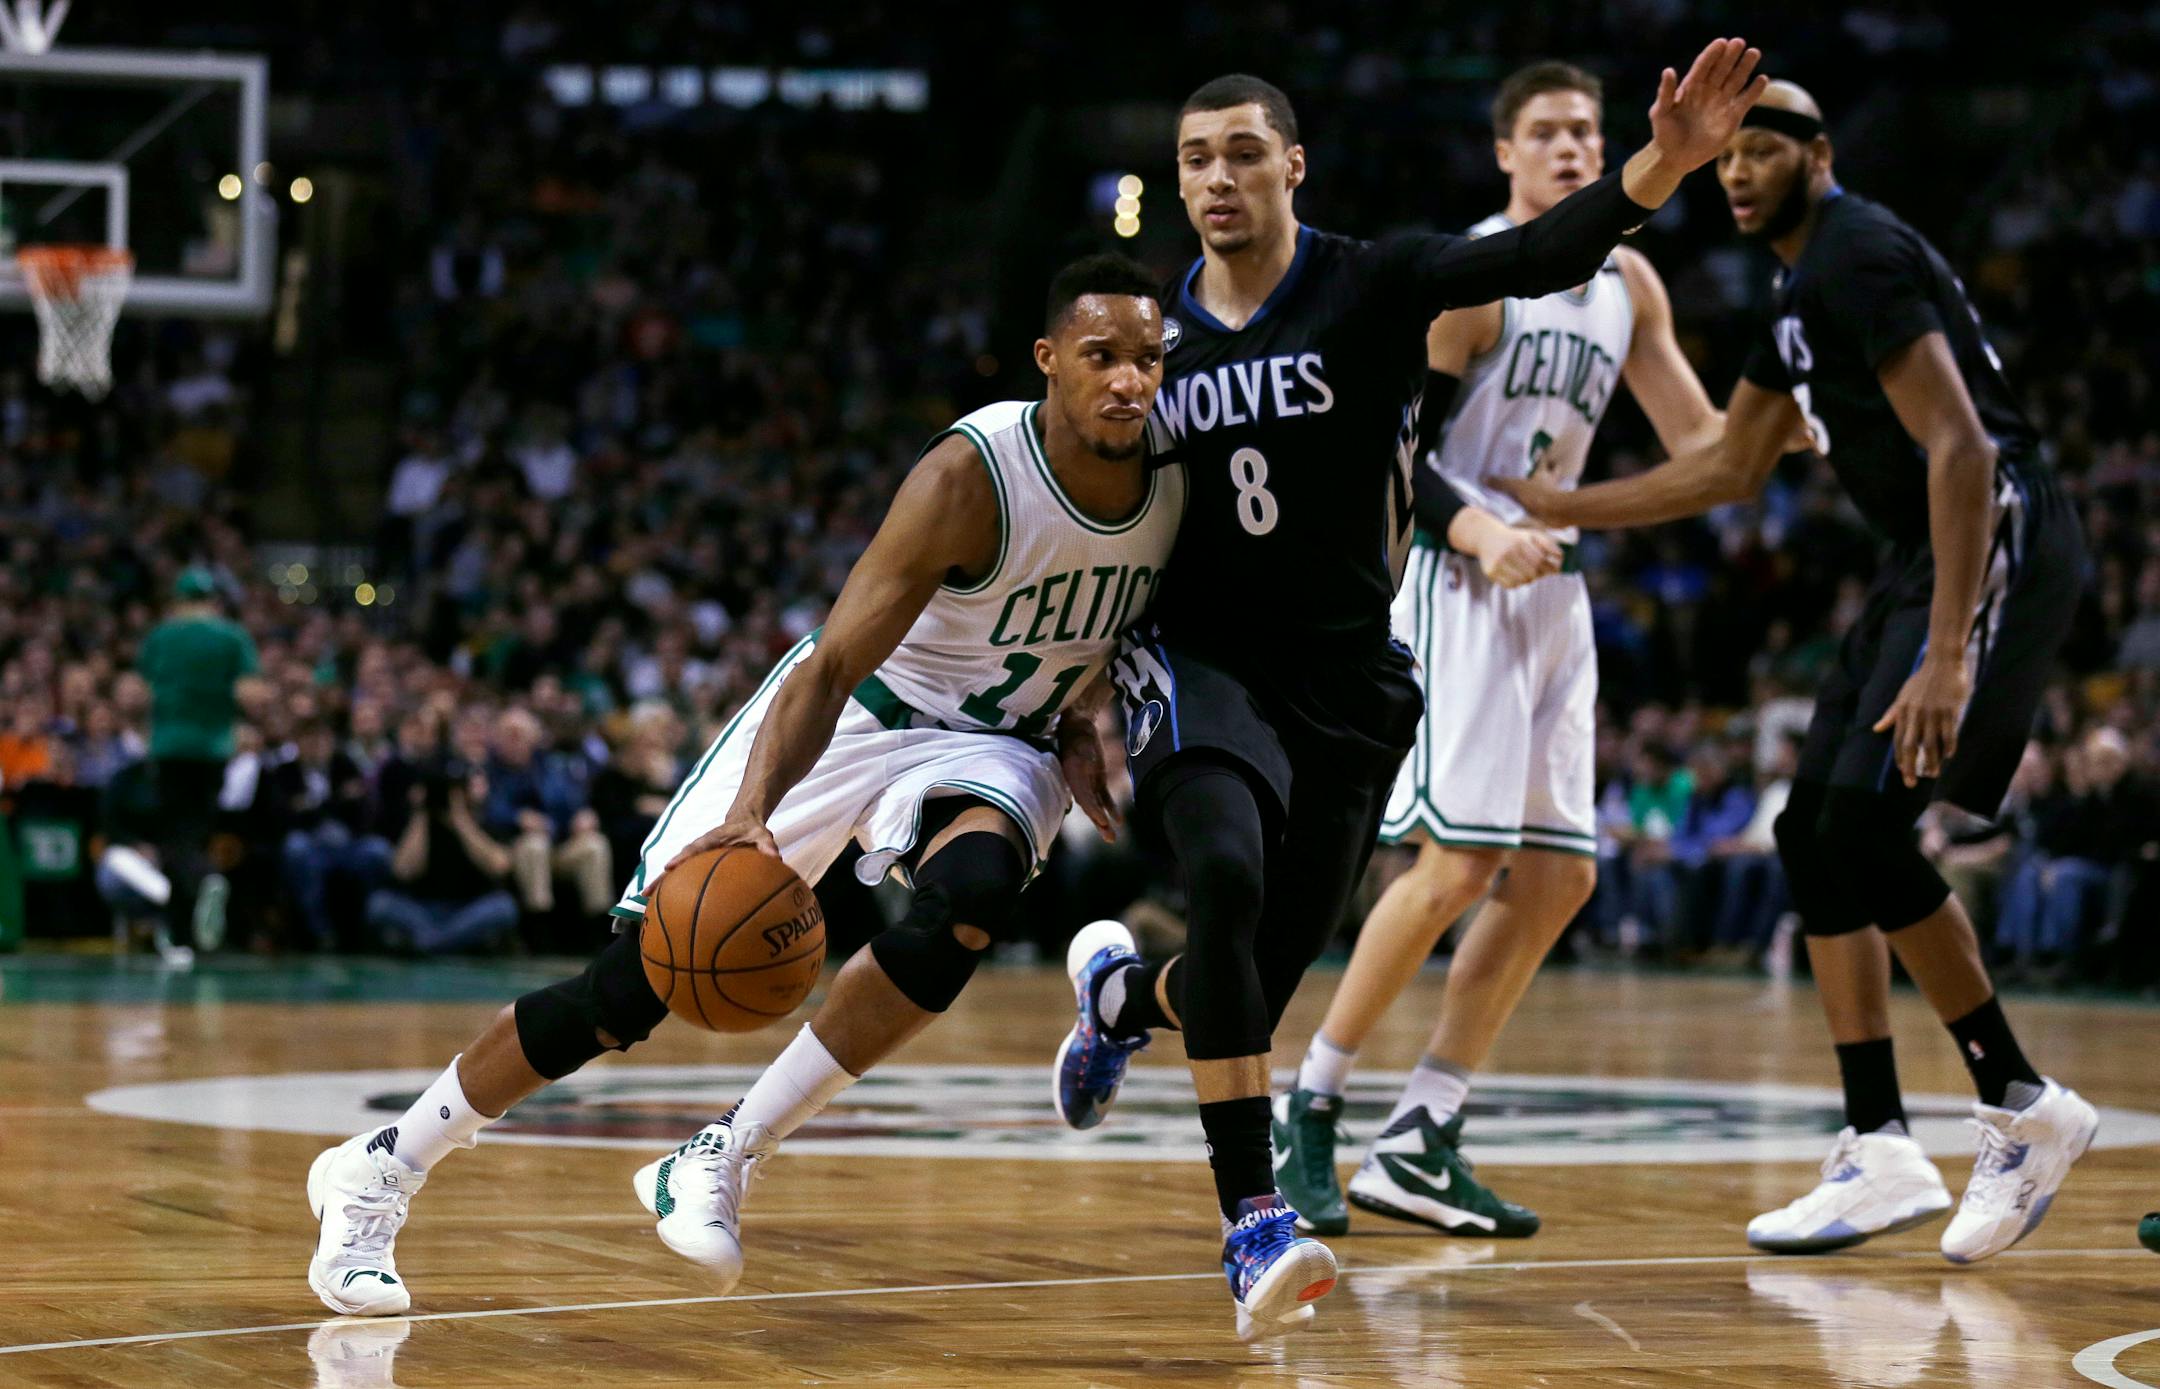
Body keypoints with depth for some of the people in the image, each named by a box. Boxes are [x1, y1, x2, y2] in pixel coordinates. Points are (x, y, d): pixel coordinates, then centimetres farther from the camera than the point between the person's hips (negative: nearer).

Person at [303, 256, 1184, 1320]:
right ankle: (380, 1171, 13)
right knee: (632, 986, -6)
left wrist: (1078, 735, -4)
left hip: (990, 745, 4)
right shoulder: (972, 475, -28)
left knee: (970, 895, -33)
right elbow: (833, 662, -32)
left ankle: (722, 1162, -21)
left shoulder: (1176, 479, -11)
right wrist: (751, 811, -46)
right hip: (850, 716, -4)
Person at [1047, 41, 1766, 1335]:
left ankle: (1120, 989, 44)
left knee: (1253, 990, 6)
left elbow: (1536, 257, -26)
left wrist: (1662, 164, -43)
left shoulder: (1372, 287, -8)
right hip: (1201, 660, 0)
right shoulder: (1157, 335, 2)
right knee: (1228, 876, -30)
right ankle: (1253, 1213, -26)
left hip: (1348, 681, 0)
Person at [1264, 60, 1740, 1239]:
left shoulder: (1627, 282, 12)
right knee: (1457, 862, -17)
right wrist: (1480, 533, -28)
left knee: (1557, 876, 3)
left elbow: (1693, 436, 17)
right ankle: (1306, 1112, -5)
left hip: (1555, 591, 8)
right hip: (1461, 585, -8)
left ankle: (1418, 1144, 7)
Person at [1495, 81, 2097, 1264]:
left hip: (1999, 544, -11)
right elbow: (1730, 468, 29)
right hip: (1924, 556, 11)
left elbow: (1960, 449, -22)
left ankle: (2021, 1108, -5)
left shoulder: (1861, 257, -14)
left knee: (1864, 823, -18)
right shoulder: (1798, 297, 18)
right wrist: (1560, 509, 27)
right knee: (1813, 835, 6)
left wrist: (1947, 656, -28)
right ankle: (1880, 1154, 7)